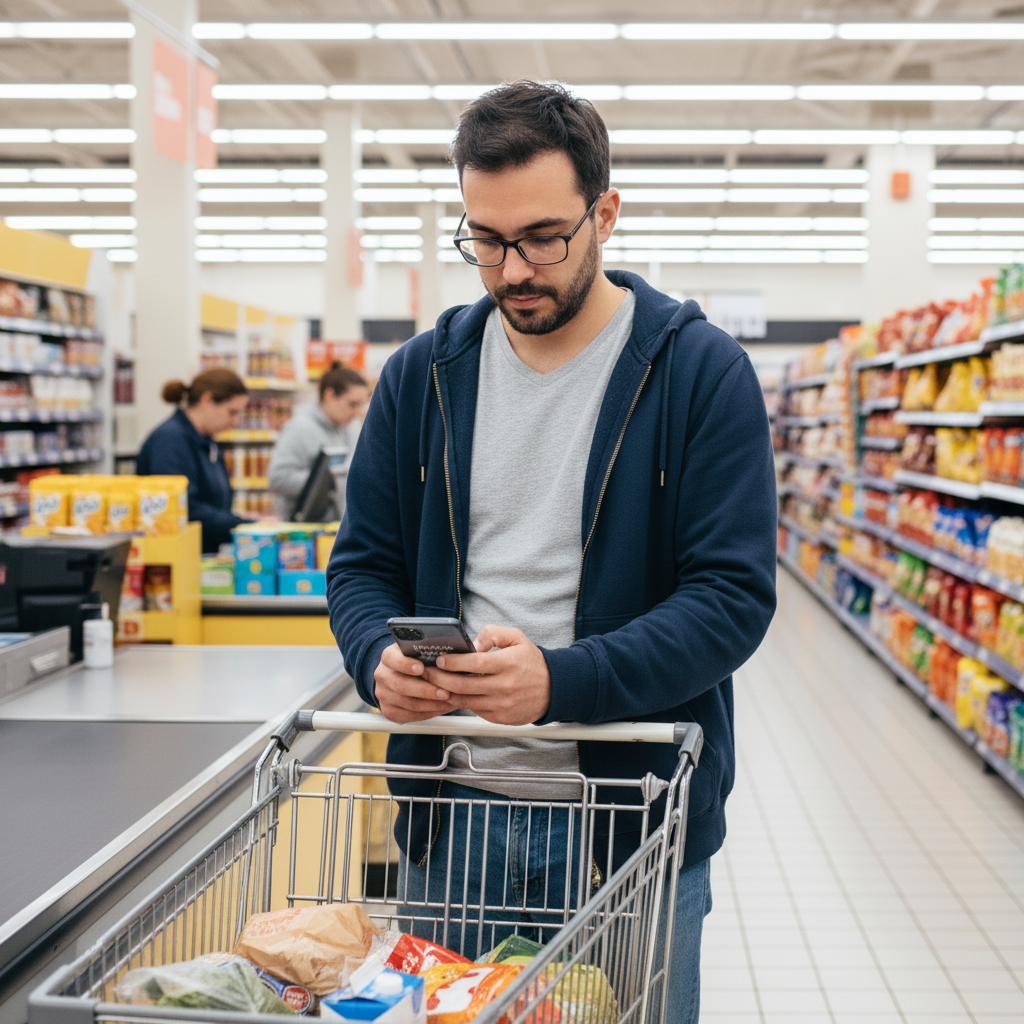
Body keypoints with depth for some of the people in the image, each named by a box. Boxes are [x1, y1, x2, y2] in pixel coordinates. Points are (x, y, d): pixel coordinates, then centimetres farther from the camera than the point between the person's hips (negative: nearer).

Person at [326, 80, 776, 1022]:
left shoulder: (701, 372, -7)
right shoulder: (422, 375, 6)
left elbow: (735, 593, -13)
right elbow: (363, 563, 10)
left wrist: (561, 681, -27)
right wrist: (379, 658, -13)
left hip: (636, 826, -3)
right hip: (449, 812, 3)